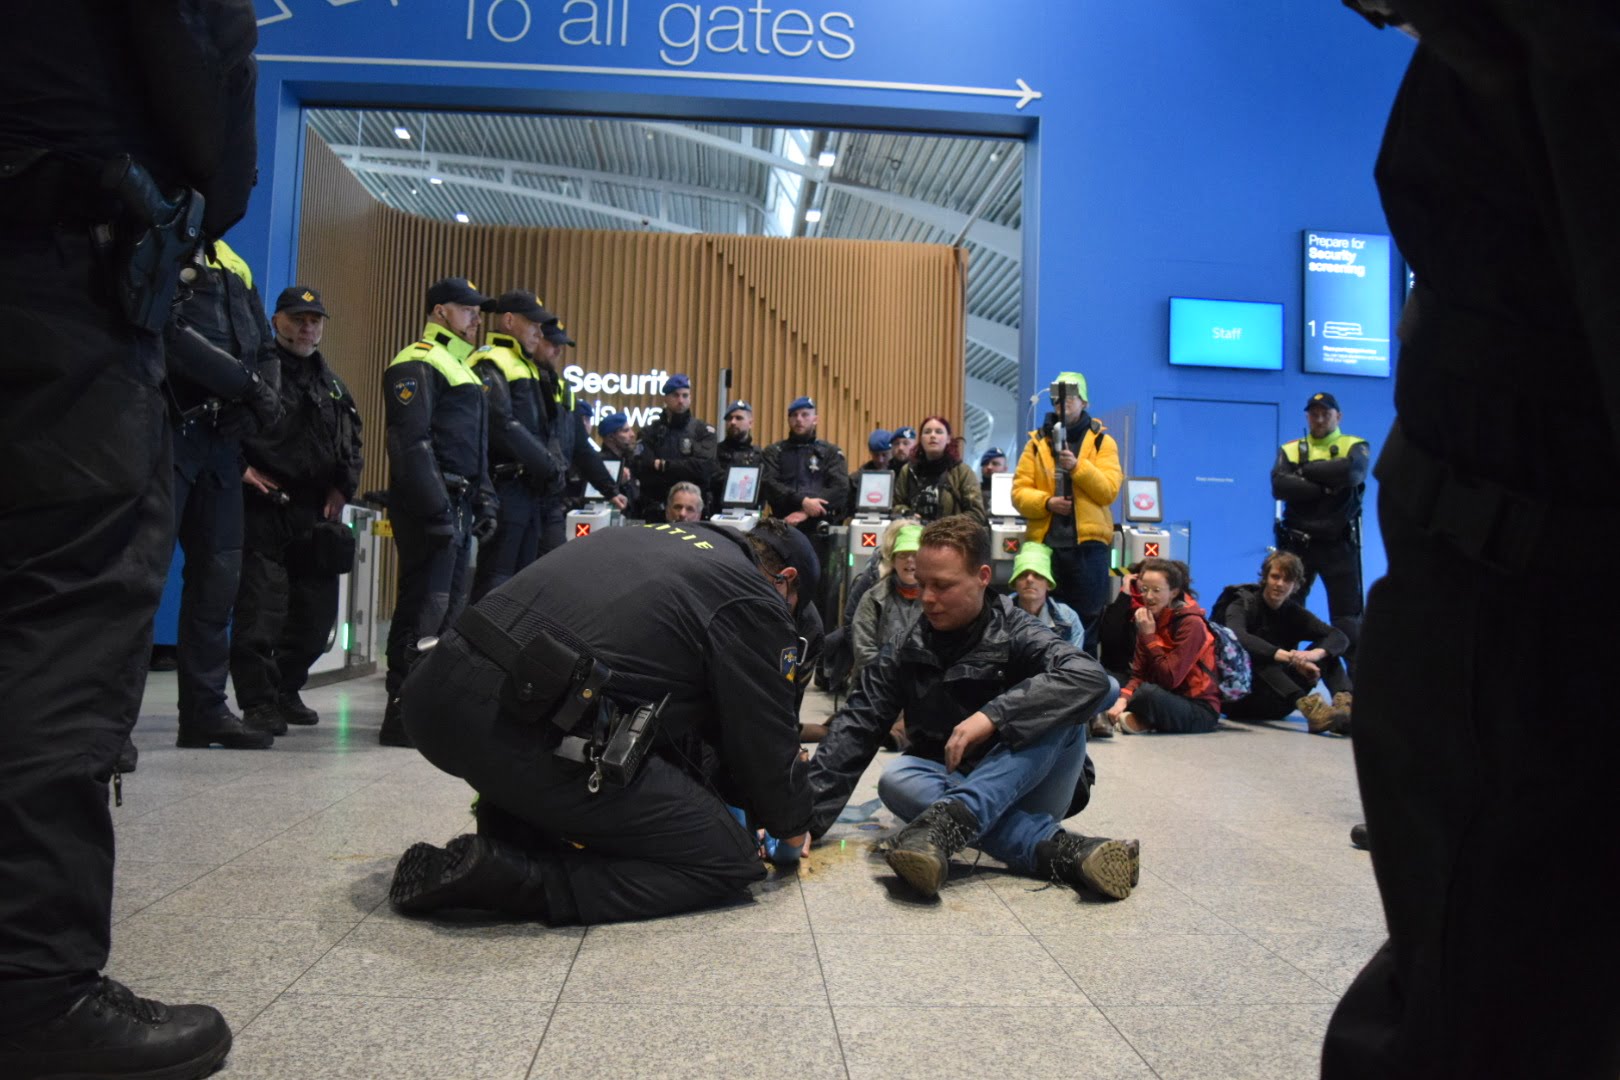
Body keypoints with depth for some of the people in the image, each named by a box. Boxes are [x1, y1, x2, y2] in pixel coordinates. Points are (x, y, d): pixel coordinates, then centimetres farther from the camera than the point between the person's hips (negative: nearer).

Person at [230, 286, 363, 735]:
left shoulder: (332, 386, 20)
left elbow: (352, 443, 26)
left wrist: (343, 487, 13)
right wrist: (241, 468, -14)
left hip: (316, 512, 7)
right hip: (263, 507, -6)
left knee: (316, 609, 10)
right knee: (261, 607, -9)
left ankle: (287, 691, 24)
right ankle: (259, 701, -1)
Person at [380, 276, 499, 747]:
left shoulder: (460, 368, 25)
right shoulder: (418, 364, -7)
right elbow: (411, 442, -17)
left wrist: (484, 501, 18)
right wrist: (436, 508, -23)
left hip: (457, 504, 10)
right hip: (430, 503, -10)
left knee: (450, 603, 11)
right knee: (425, 604, -10)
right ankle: (402, 713, -5)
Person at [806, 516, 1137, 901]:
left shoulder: (1014, 635, -7)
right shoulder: (908, 649, 1)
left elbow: (1091, 678, -26)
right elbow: (854, 728, -7)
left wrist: (992, 716, -35)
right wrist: (810, 817, -18)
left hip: (1025, 792, -2)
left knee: (1060, 710, -27)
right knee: (896, 779, -28)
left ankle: (945, 824, -44)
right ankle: (1058, 849, -38)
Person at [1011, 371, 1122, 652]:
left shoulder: (1102, 441, 6)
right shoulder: (1037, 442, 10)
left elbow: (1109, 491, -6)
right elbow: (1019, 492, 4)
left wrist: (1077, 466, -18)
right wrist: (1046, 502, -14)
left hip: (1088, 543, -1)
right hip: (1045, 541, 2)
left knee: (1087, 621, 2)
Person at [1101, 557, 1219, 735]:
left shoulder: (1191, 624, -15)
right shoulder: (1149, 619, 6)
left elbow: (1170, 680, -23)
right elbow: (1138, 675, 0)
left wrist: (1149, 635, -20)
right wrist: (1122, 700, -19)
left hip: (1200, 711, -7)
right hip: (1169, 699, 7)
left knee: (1148, 693, -34)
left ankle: (1142, 723, -7)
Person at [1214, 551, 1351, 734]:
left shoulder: (1294, 613, 8)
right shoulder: (1242, 605, -6)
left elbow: (1339, 637, -8)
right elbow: (1238, 638, -31)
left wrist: (1315, 653, -31)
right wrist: (1288, 657, -43)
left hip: (1274, 705, 5)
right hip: (1240, 698, -5)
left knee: (1326, 649, -7)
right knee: (1256, 655, -33)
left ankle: (1345, 703, -32)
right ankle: (1306, 704, -49)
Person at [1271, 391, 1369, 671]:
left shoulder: (1355, 446, 7)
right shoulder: (1290, 449, 11)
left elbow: (1351, 472, -18)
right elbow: (1279, 486, -9)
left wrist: (1307, 470, -8)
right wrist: (1327, 487, -13)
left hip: (1339, 545, -2)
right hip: (1296, 543, 2)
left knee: (1348, 617, 0)